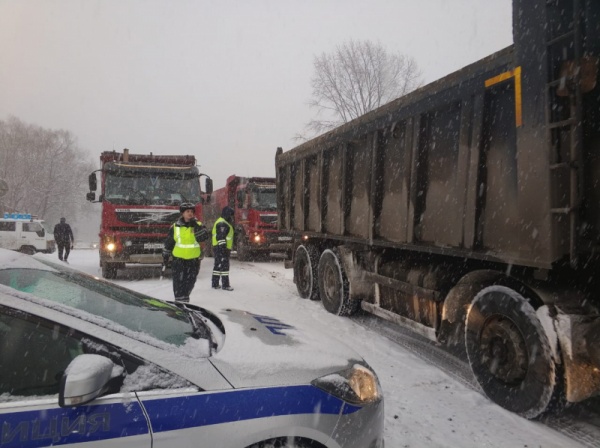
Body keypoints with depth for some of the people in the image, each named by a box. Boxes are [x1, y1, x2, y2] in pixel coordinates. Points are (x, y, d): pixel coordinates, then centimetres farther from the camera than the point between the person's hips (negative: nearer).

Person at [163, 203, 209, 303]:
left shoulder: (198, 225, 0)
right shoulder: (175, 227, -1)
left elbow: (204, 237, -19)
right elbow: (168, 243, 8)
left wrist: (196, 225, -22)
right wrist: (165, 257, 9)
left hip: (193, 260, 1)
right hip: (178, 260, -1)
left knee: (189, 282, 13)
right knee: (179, 282, -6)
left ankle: (185, 299, 32)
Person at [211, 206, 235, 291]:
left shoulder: (222, 222, 20)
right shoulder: (222, 223, -15)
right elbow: (221, 237, -22)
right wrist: (223, 248, -24)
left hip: (217, 248, 11)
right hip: (221, 249, -11)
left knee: (218, 266, 14)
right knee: (224, 266, -9)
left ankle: (215, 284, 20)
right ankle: (225, 285, -7)